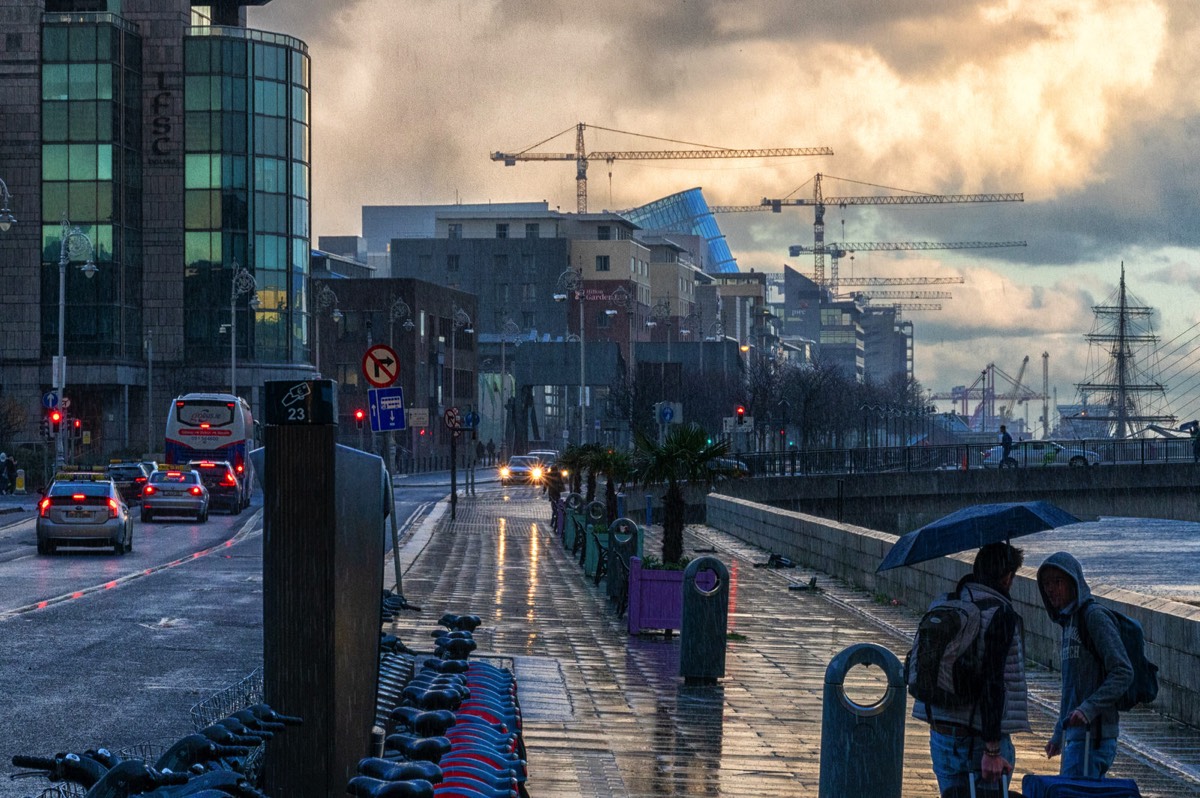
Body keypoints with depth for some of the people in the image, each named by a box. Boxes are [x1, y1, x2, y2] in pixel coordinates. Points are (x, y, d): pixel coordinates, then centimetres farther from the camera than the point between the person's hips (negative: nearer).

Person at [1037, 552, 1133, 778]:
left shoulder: (1095, 616, -10)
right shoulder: (1069, 620, 19)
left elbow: (1122, 673, -17)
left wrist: (1088, 709, -26)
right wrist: (1059, 735, 27)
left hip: (1093, 732, -10)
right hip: (1074, 733, 10)